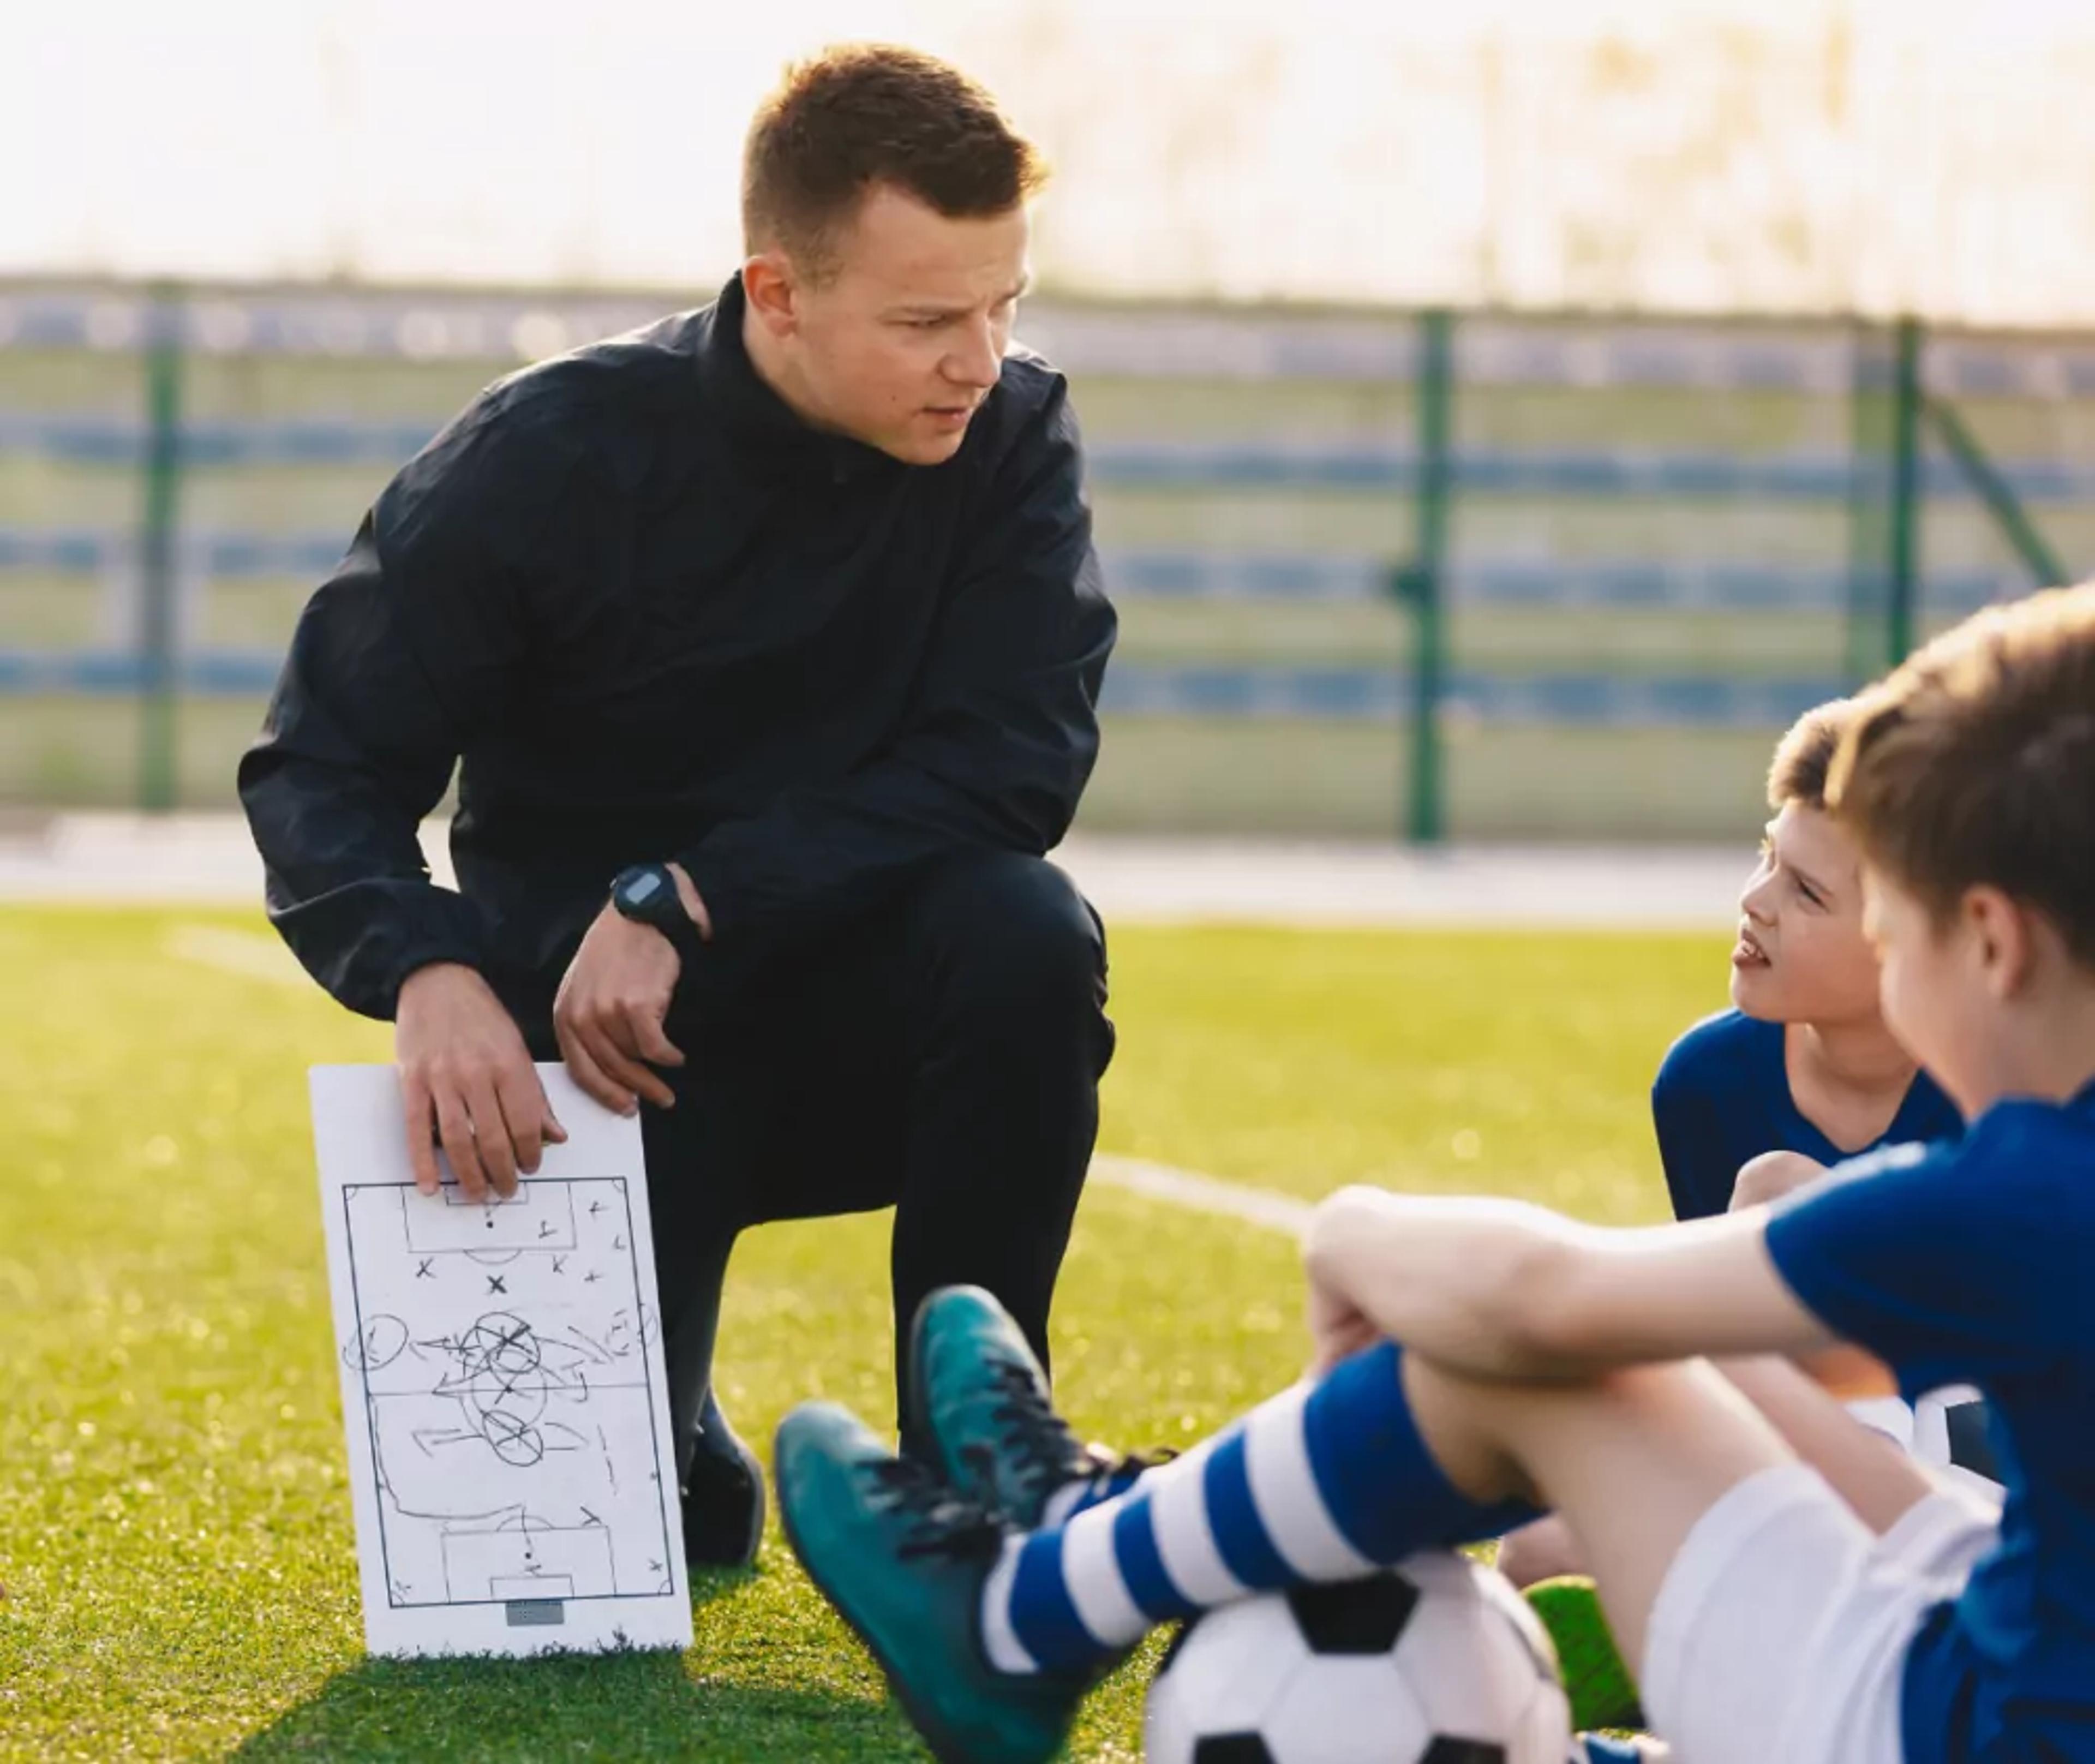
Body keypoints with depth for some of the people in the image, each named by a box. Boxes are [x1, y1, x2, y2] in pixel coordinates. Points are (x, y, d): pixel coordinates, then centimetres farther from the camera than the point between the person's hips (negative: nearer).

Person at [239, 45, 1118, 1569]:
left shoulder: (1014, 439, -9)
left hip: (857, 1016, 2)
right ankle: (679, 1451, 19)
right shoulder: (554, 459, -14)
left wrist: (689, 903, -29)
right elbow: (323, 769, -13)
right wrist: (429, 971, -34)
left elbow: (1017, 759, -20)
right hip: (586, 1043, -1)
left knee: (1025, 930, -33)